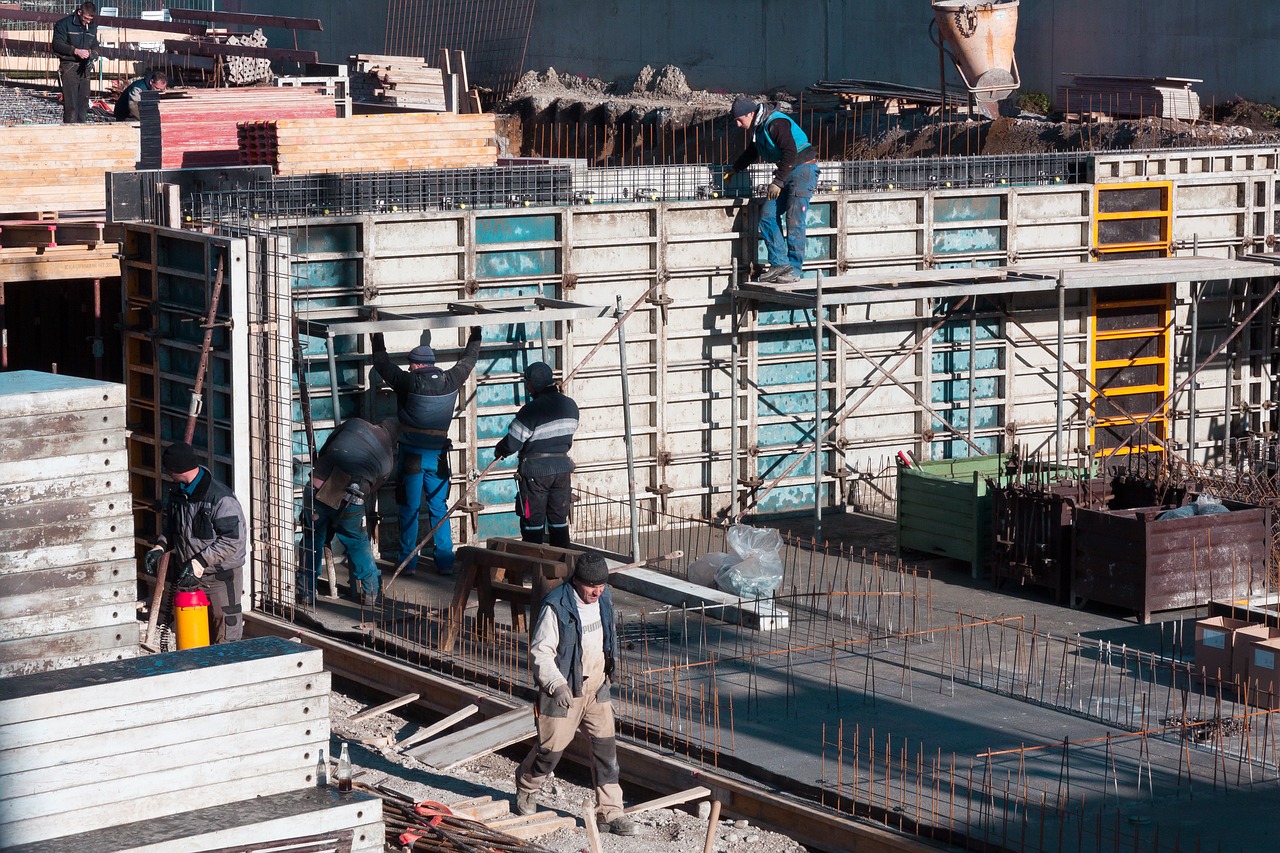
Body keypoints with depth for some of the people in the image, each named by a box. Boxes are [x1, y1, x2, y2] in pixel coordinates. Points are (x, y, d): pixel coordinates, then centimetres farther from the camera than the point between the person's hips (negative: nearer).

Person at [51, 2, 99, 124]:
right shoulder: (65, 24, -5)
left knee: (84, 99, 6)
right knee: (70, 102, -11)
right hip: (69, 67, -6)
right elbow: (57, 45, -11)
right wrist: (76, 51, -22)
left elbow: (95, 45, 23)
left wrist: (91, 52, -1)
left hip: (84, 67, 6)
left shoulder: (92, 27, 13)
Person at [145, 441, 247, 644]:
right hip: (187, 574, 7)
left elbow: (232, 540, -22)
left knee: (225, 639, -3)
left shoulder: (221, 499, -19)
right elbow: (169, 527, 20)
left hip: (221, 576, -7)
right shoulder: (175, 494, 6)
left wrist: (200, 562, -25)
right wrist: (160, 547, 0)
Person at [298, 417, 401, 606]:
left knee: (312, 540, 18)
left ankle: (306, 592, 23)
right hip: (350, 501, -1)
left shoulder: (354, 424, 13)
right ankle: (370, 592, 27)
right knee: (358, 544, 21)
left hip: (318, 488, 1)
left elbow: (323, 451, 17)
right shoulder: (388, 460, 15)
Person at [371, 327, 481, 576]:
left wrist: (378, 338, 14)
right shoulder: (450, 381, -3)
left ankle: (408, 562, 8)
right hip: (438, 457, 3)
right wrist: (475, 337, 33)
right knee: (439, 509, 11)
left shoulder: (409, 382, -13)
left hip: (411, 457, -3)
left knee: (409, 509, 5)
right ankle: (445, 562, 10)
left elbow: (382, 365, 0)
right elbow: (467, 361, 16)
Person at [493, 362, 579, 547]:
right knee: (559, 519, 13)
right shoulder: (570, 405, 1)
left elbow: (512, 443, -14)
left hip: (535, 471, -6)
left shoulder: (531, 410, -19)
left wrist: (499, 451, 6)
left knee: (533, 520, 4)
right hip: (562, 467, 6)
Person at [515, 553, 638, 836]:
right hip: (564, 691, -6)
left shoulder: (603, 599, 1)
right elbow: (539, 653, -19)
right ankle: (526, 788, 37)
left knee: (606, 746, -1)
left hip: (596, 687, 6)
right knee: (552, 747, 7)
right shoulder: (556, 608, -21)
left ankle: (609, 812, 4)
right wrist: (556, 684, -30)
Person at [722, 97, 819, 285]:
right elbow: (752, 153, 34)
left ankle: (794, 270, -9)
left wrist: (778, 181, -25)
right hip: (786, 173, 10)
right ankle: (780, 264, 3)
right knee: (768, 216, 2)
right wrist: (735, 169, 46)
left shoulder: (776, 123, -18)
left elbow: (790, 153, -25)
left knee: (794, 220, -13)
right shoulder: (759, 128, 14)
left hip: (803, 171, -10)